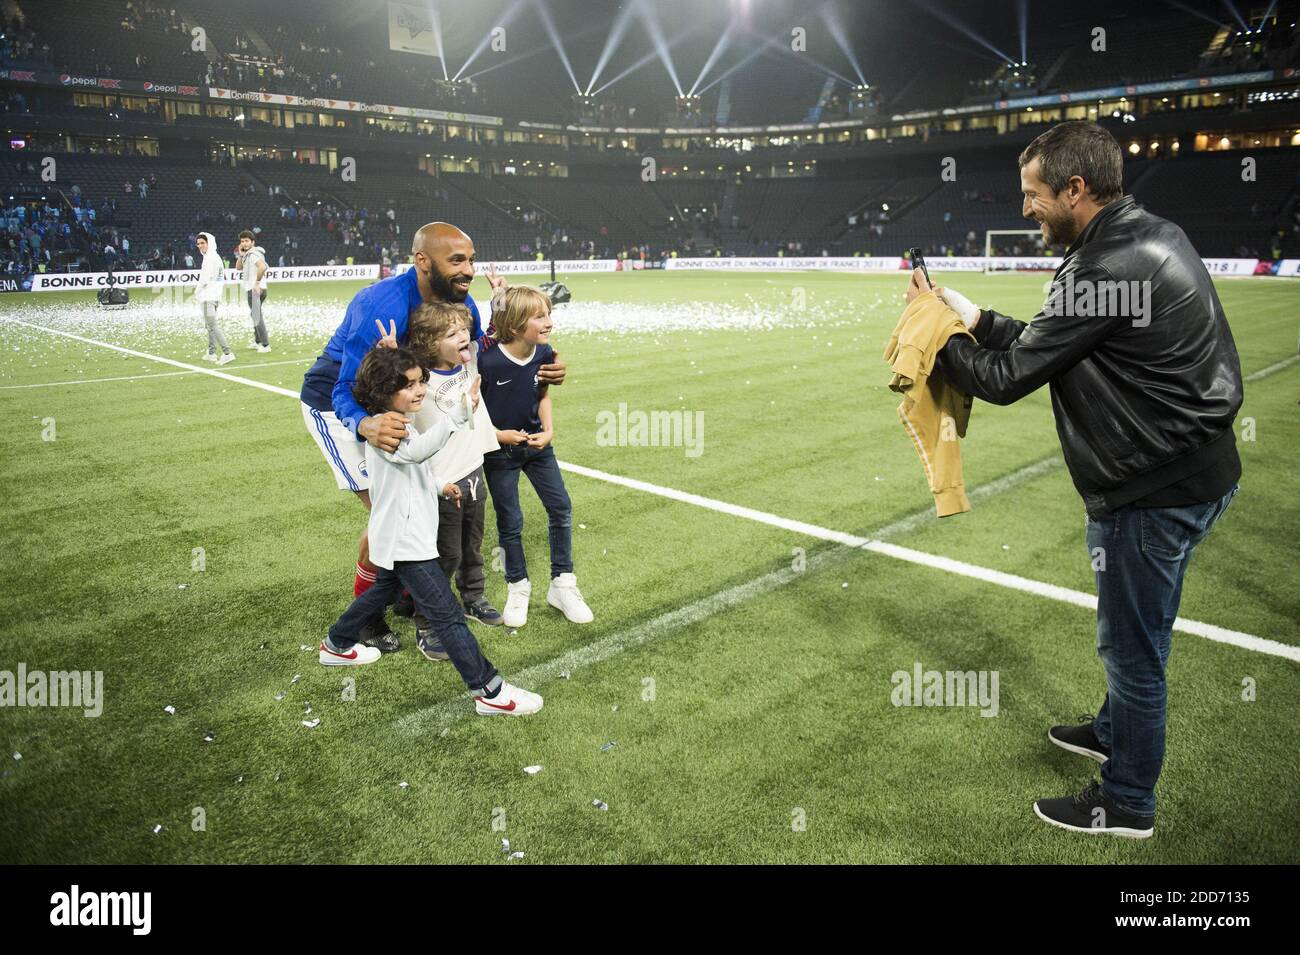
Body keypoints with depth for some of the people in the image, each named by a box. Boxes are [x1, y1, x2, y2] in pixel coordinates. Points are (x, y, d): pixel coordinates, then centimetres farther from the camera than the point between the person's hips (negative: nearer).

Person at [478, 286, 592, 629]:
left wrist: (548, 430, -6)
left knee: (561, 508, 3)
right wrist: (498, 435, -21)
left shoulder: (545, 354, -10)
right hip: (499, 450, -5)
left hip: (536, 444, 5)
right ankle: (518, 588, 25)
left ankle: (562, 585, 18)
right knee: (510, 521, 5)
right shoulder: (488, 362, -26)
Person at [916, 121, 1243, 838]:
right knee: (1134, 636, 27)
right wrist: (975, 318, 8)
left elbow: (1004, 380, -18)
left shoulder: (1104, 271, -24)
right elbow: (1053, 344, 12)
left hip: (1153, 492, -10)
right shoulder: (1150, 237, 8)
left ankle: (1127, 803, 25)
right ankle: (1115, 732, 49)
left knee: (1131, 647, 6)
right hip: (1191, 471, 10)